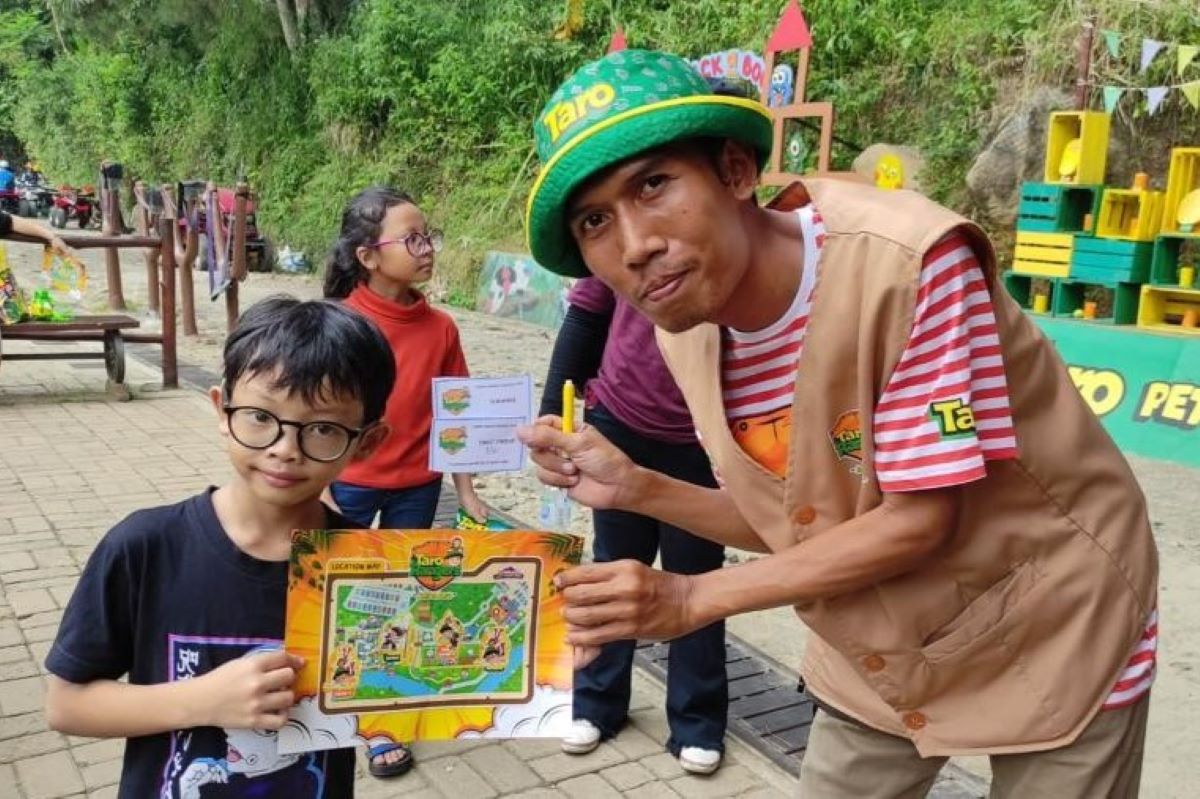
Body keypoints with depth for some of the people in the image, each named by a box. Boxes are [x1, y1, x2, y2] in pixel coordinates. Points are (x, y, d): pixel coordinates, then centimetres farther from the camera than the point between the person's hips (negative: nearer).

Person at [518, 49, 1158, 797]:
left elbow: (920, 521, -26)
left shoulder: (904, 262, -33)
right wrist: (637, 488, -17)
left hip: (1053, 622, -4)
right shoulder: (686, 330, -13)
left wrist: (694, 599, -25)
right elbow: (793, 523, -3)